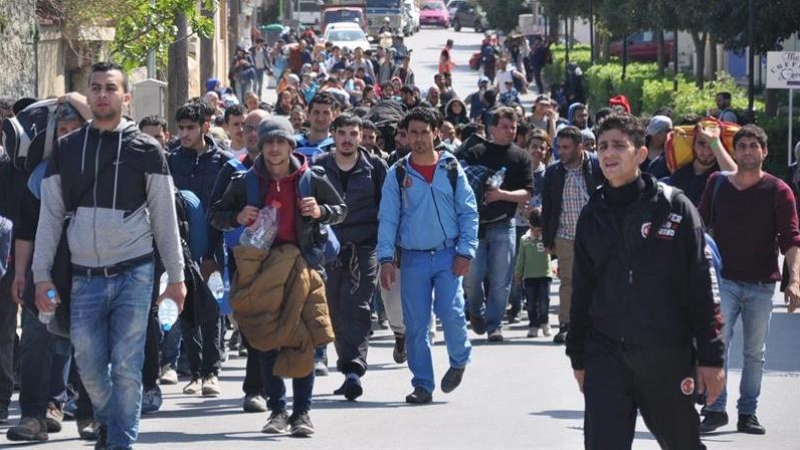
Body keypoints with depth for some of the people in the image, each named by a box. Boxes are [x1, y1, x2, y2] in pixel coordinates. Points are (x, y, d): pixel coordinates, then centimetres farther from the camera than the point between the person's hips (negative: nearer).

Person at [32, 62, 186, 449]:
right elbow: (50, 215, 9)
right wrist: (41, 275, 3)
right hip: (85, 276, 2)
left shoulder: (146, 151, 2)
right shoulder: (66, 150, 7)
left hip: (133, 273, -2)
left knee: (127, 365, -5)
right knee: (89, 365, 5)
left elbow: (164, 217, 4)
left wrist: (176, 276, 3)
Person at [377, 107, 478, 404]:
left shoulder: (451, 170, 4)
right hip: (413, 257, 1)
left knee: (450, 313, -13)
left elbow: (469, 213, 4)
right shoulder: (398, 174, 4)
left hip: (448, 255, -1)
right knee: (415, 325, 1)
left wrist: (465, 252, -6)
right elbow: (387, 219, 2)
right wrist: (386, 259, -7)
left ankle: (459, 360, 16)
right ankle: (423, 386, 10)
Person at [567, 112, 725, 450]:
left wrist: (711, 357, -8)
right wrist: (578, 357, 17)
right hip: (607, 351, 3)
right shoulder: (593, 215, 8)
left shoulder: (674, 207, -3)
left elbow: (703, 286, -5)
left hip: (668, 354, -2)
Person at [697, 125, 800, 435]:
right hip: (724, 279, 0)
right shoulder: (717, 183, 4)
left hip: (762, 284, 0)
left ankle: (748, 413, 15)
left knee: (755, 352, 7)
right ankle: (715, 410, -4)